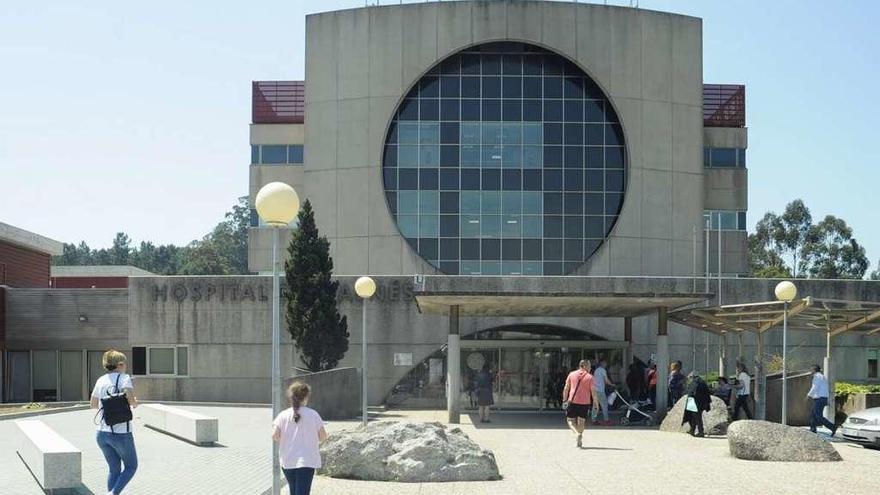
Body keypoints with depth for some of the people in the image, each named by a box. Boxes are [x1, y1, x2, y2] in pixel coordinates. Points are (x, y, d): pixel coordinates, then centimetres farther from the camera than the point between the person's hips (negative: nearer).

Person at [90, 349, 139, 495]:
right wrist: (135, 403, 1)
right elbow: (131, 400, -20)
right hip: (122, 434, -5)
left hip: (103, 433, 5)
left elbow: (93, 405, 16)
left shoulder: (101, 380, 7)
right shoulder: (124, 378, -8)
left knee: (114, 469, 18)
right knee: (131, 466, 14)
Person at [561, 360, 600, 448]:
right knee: (581, 421, 13)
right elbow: (593, 391, -5)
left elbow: (566, 388, 7)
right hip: (585, 402, 0)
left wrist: (564, 400, 14)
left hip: (573, 401, 0)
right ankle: (579, 442, 11)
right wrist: (596, 403, 3)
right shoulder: (589, 377, -2)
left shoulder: (571, 374, 4)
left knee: (571, 420, 9)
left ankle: (577, 433, -18)